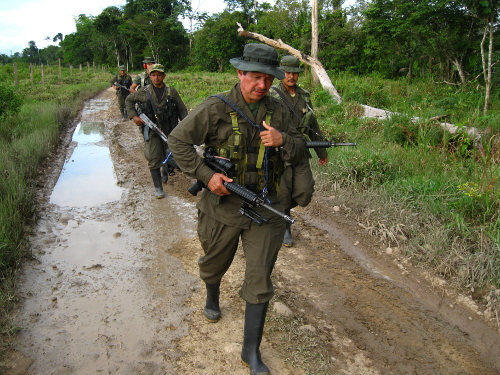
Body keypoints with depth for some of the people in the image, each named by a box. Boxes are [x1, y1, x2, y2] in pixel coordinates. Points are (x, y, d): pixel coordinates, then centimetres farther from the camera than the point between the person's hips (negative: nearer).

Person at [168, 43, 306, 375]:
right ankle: (213, 297, 59)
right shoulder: (216, 108, -10)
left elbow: (299, 151, 8)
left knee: (260, 279, 3)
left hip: (265, 208, 2)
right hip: (223, 203, -1)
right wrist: (206, 175, -18)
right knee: (214, 264, 22)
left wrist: (283, 141, -16)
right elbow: (178, 140, -8)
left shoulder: (278, 111, 2)